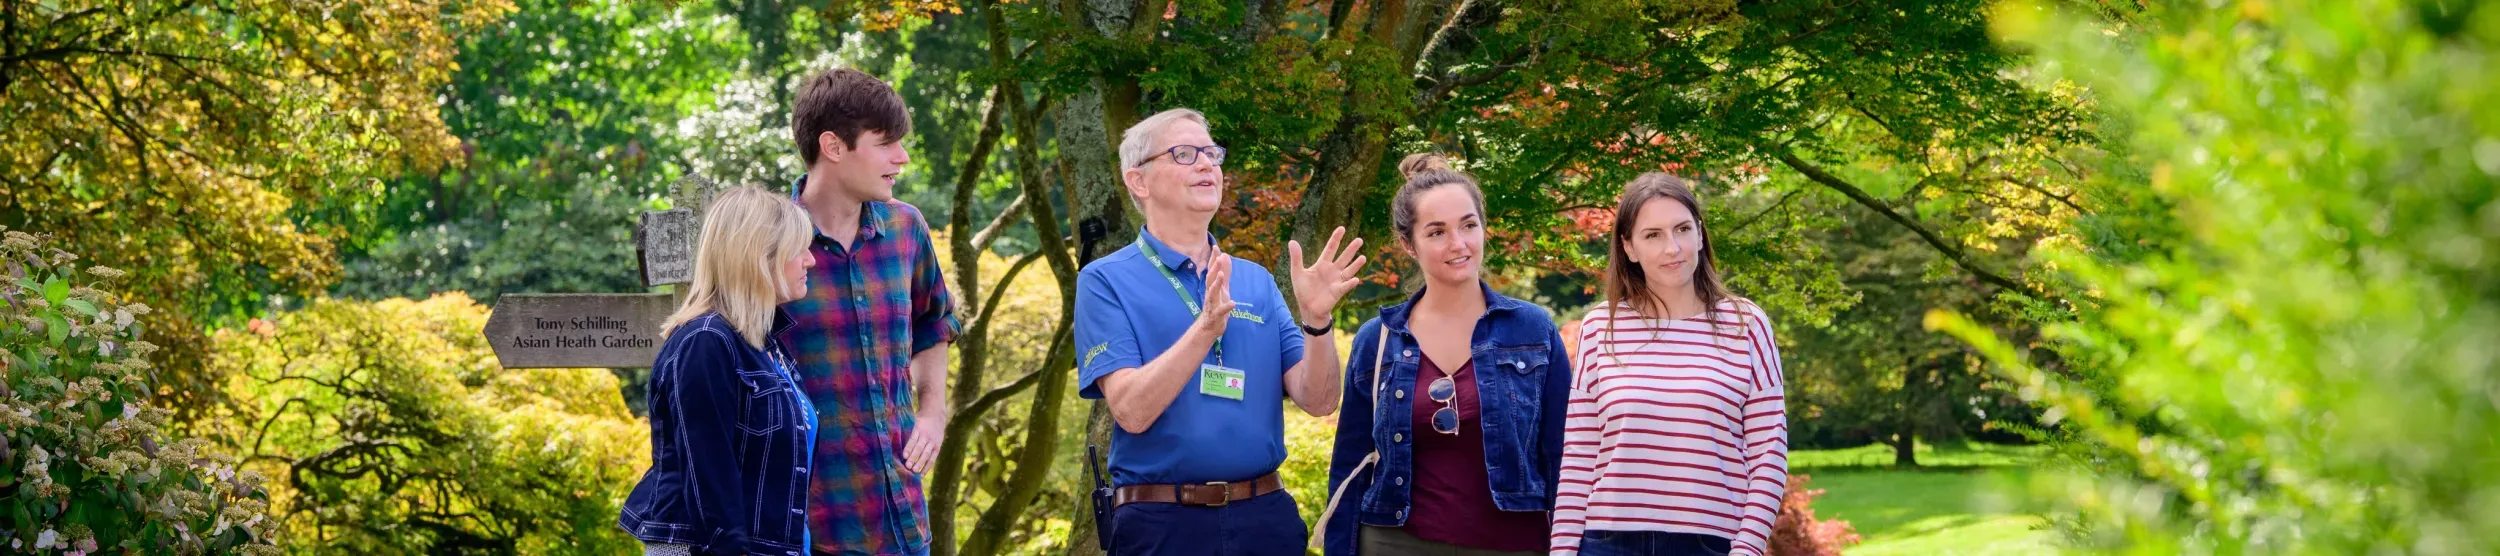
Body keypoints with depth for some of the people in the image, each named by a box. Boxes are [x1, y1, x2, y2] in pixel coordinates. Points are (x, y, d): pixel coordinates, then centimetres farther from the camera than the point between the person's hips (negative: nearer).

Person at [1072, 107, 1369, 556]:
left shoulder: (1257, 282, 11)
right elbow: (1132, 410, -15)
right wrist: (1206, 327, -26)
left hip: (1265, 517, 4)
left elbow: (1318, 401, 3)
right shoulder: (1106, 281, -2)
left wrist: (1315, 318, -14)